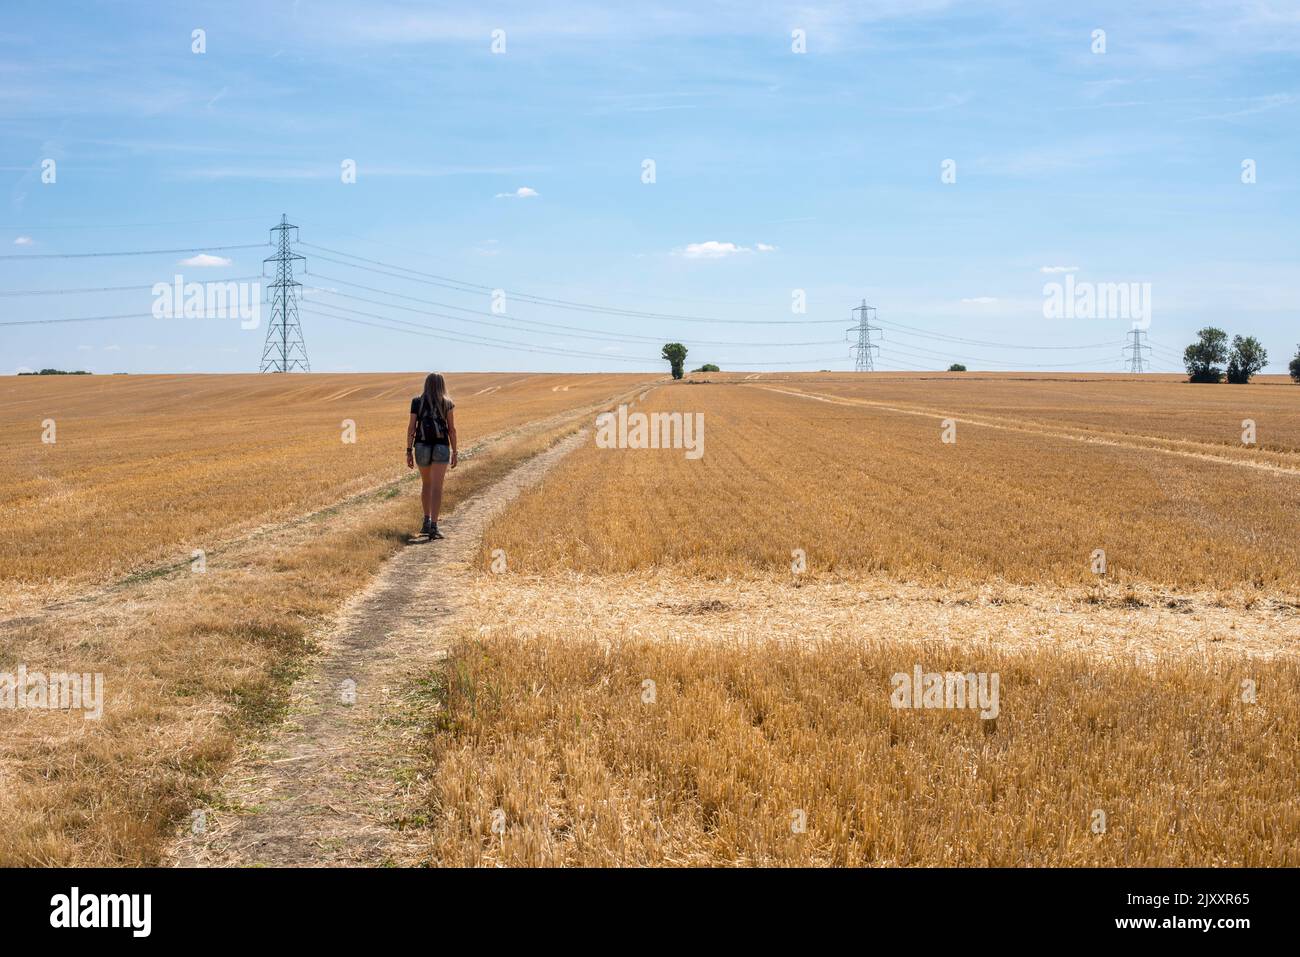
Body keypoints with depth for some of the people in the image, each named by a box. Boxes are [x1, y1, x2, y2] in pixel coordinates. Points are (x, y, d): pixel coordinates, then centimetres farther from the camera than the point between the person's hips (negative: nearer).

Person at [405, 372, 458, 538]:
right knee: (436, 488, -7)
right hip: (441, 447, -2)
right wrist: (454, 453, 5)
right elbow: (452, 429, -1)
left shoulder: (417, 402, 3)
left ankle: (427, 521, 24)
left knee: (426, 483, 23)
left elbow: (411, 427, -1)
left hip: (422, 447, 2)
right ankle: (433, 527, -17)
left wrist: (409, 452, 1)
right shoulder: (447, 403, 0)